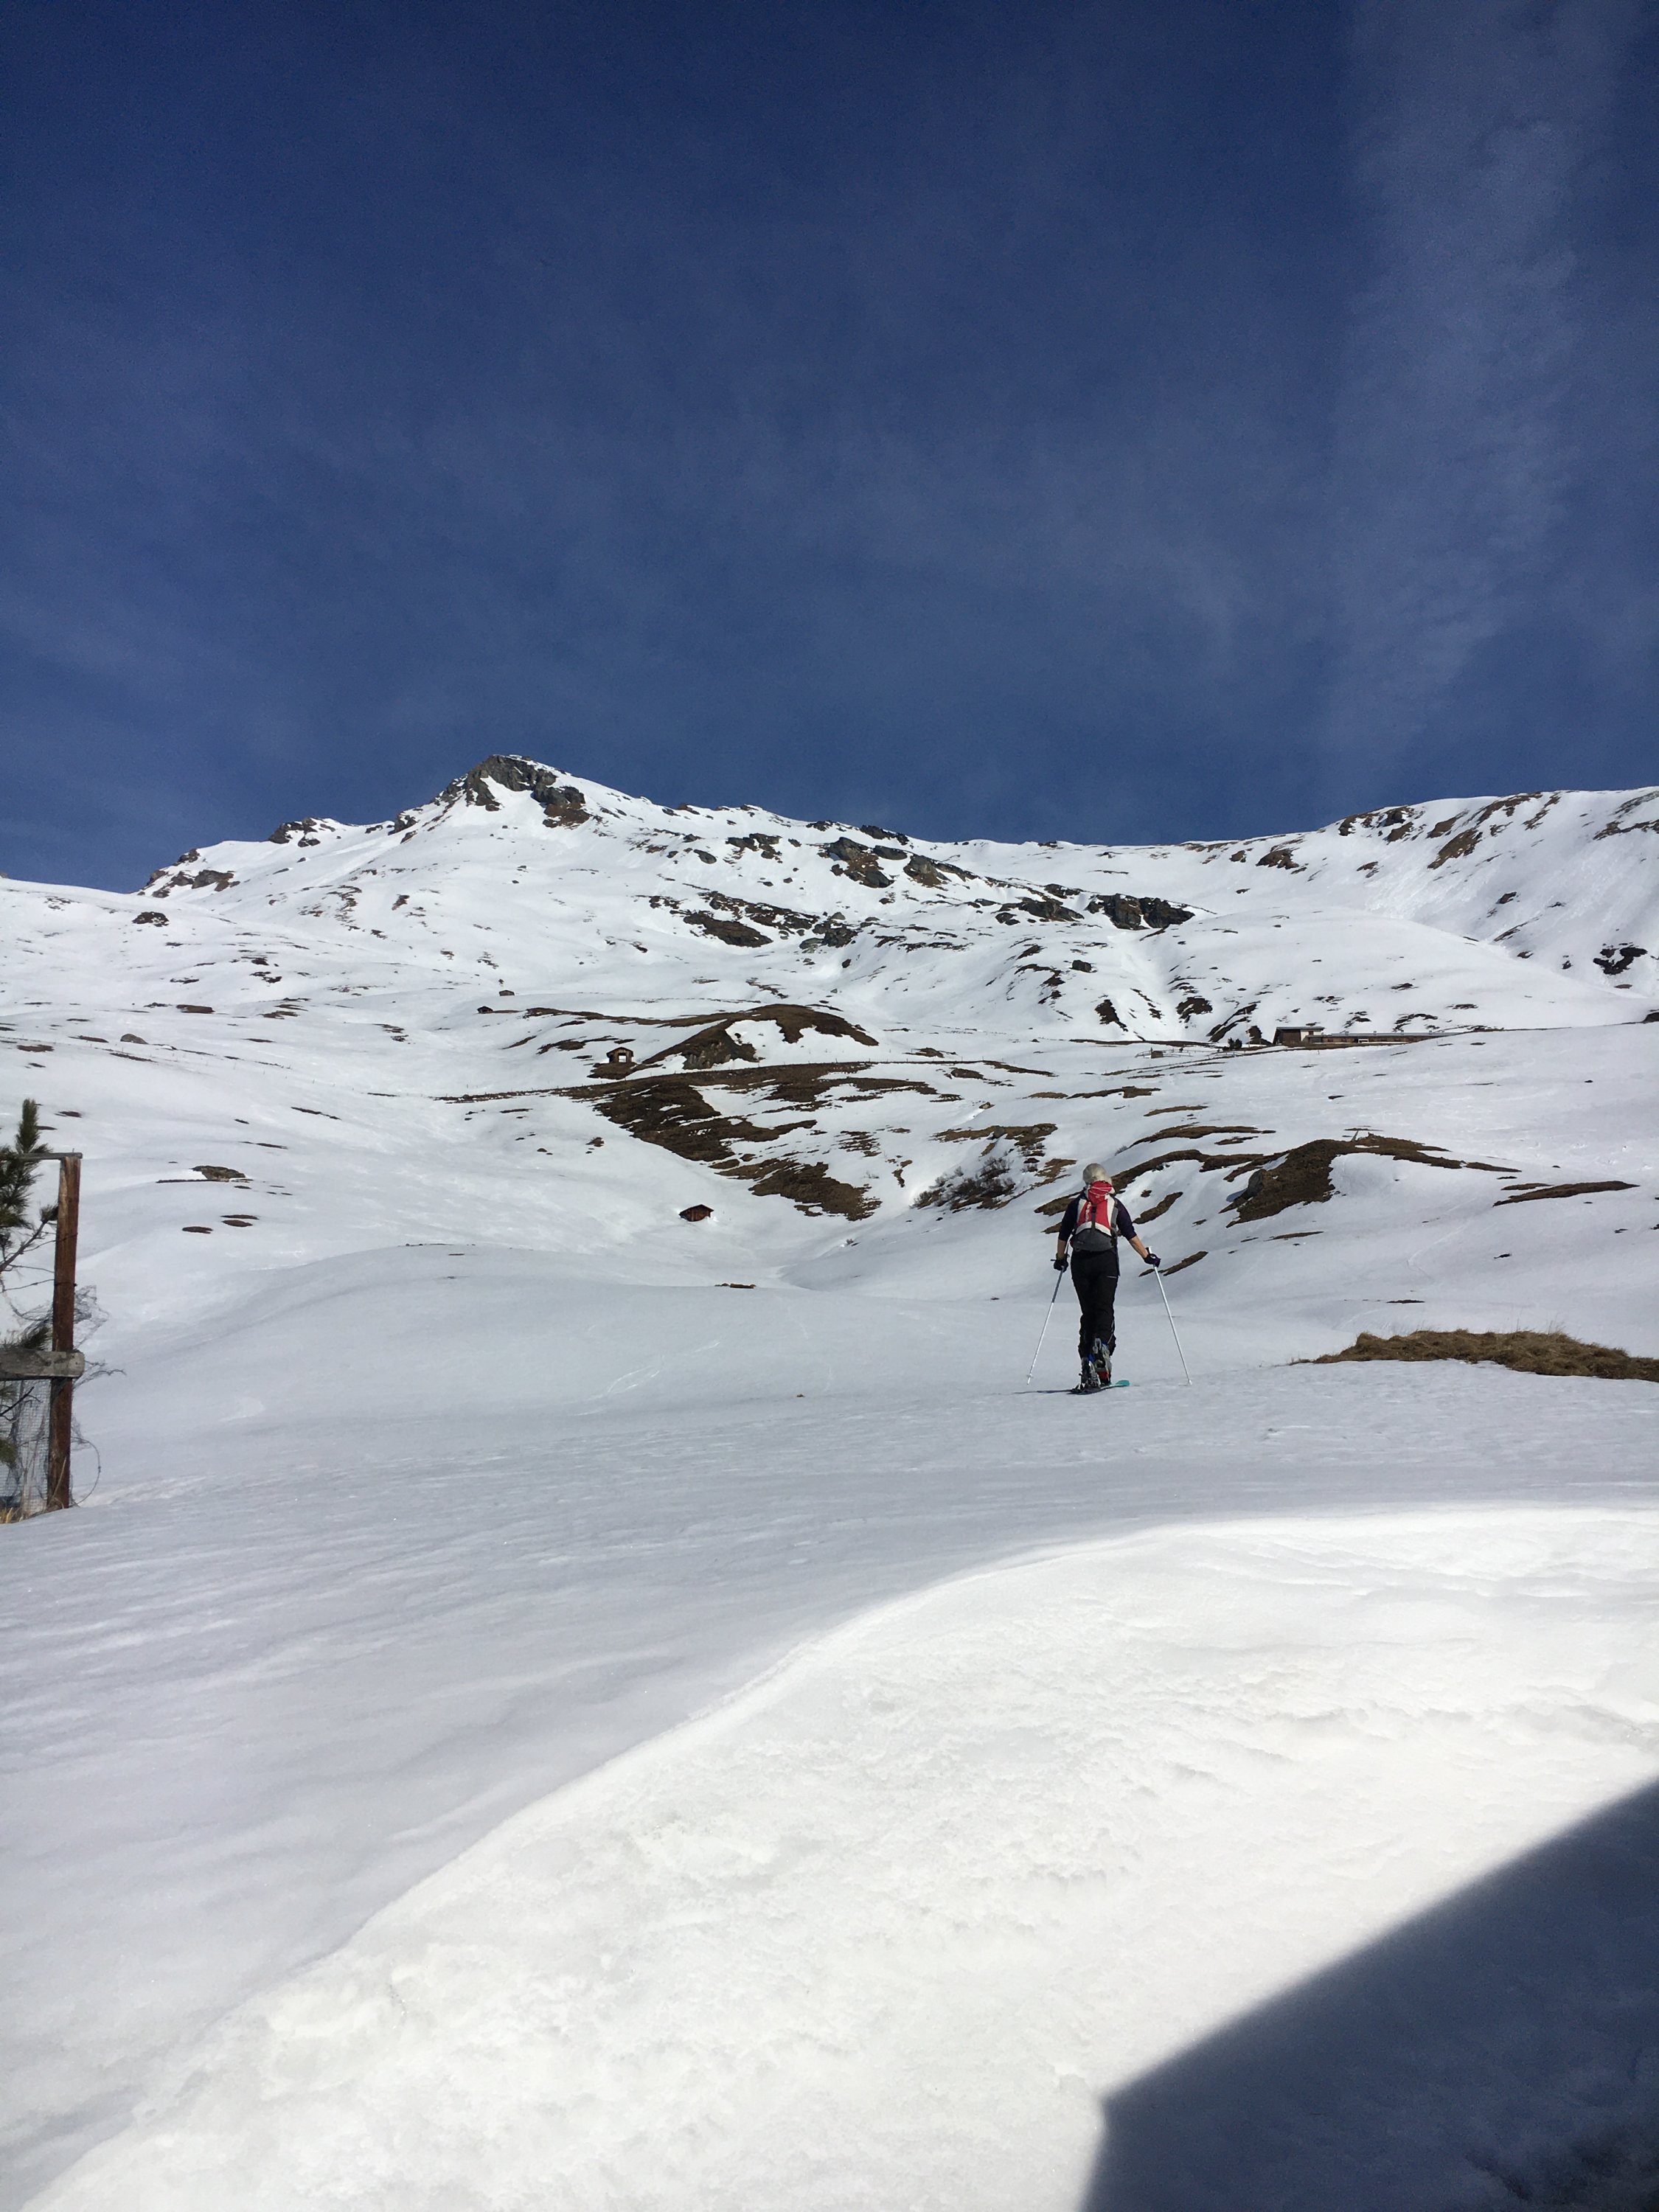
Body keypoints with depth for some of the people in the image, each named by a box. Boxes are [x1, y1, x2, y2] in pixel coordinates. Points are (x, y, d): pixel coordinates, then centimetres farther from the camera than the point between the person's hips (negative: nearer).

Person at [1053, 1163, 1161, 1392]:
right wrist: (1147, 1256, 11)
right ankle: (1101, 1349, -30)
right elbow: (1130, 1234, 6)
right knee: (1104, 1311, -3)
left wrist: (1060, 1259, 27)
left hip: (1080, 1261, 1)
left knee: (1087, 1313, 8)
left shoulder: (1077, 1203, 15)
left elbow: (1063, 1235, 14)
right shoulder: (1115, 1203, 13)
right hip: (1106, 1260, -1)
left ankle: (1088, 1362, 0)